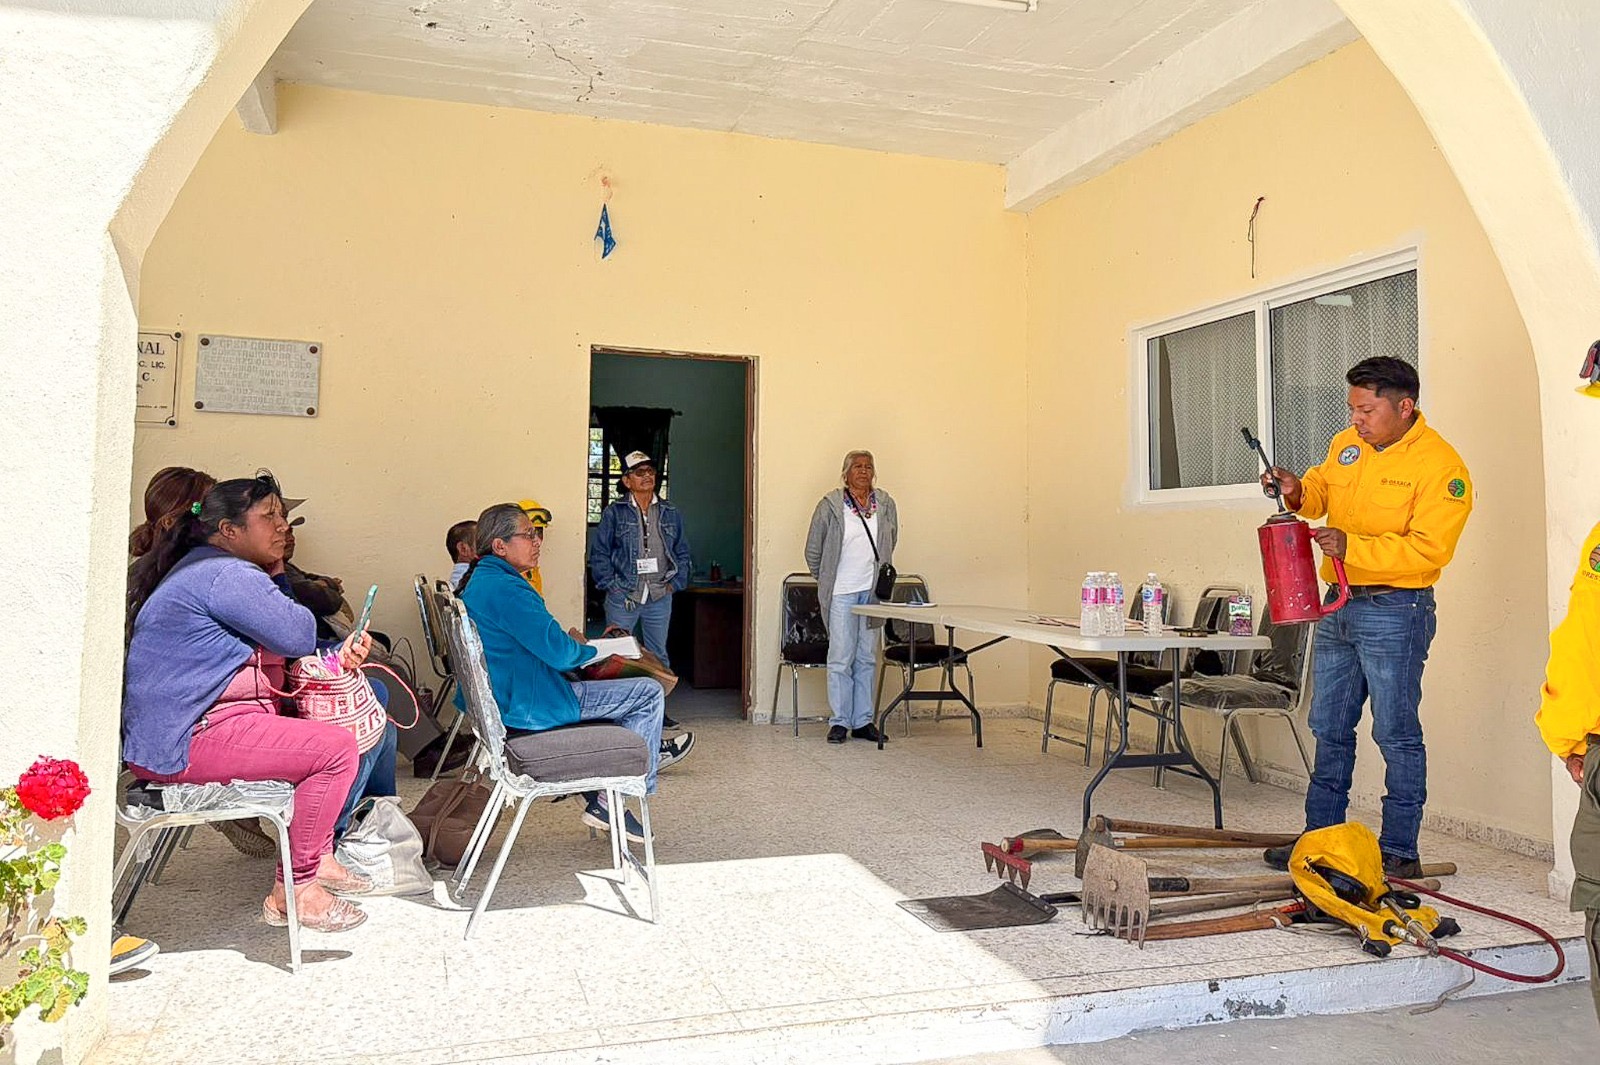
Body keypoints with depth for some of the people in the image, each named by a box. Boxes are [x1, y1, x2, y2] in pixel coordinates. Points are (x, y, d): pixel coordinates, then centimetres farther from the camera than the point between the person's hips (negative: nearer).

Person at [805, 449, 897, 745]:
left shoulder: (885, 504, 6)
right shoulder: (830, 506, -5)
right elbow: (813, 551, 3)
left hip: (872, 591, 4)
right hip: (841, 592, -4)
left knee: (867, 659, 9)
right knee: (841, 659, -3)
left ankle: (863, 721, 16)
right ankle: (839, 722, 5)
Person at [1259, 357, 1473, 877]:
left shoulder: (1439, 465, -13)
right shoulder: (1346, 444, 7)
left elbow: (1428, 549, -20)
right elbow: (1322, 489, 23)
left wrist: (1353, 546, -26)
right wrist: (1299, 492, 1)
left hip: (1395, 612, -7)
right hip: (1338, 604, 7)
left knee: (1396, 734, 1)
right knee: (1329, 728, 13)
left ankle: (1399, 852, 12)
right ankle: (1320, 838, 25)